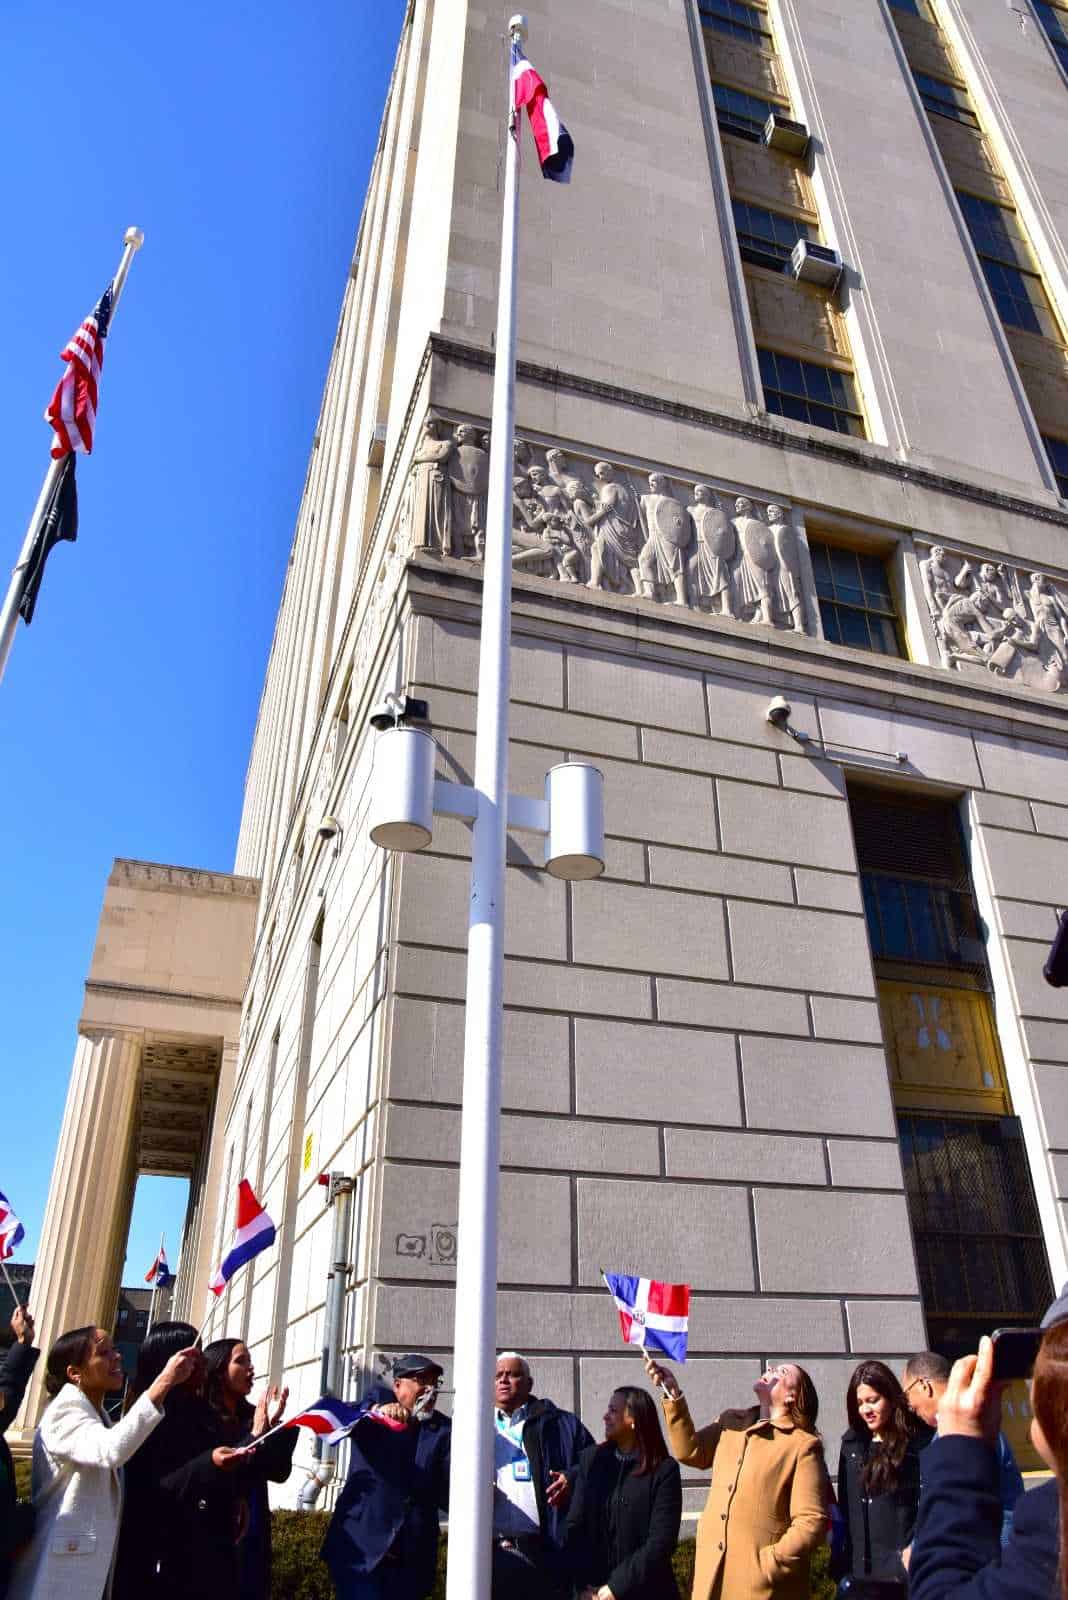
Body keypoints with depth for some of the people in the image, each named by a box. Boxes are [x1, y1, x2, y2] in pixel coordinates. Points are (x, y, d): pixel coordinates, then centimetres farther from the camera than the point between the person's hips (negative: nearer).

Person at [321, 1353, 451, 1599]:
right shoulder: (376, 1401, 2)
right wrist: (376, 1410, -31)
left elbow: (446, 1496, -1)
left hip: (412, 1558, 2)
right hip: (360, 1547, -2)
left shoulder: (444, 1429, 5)